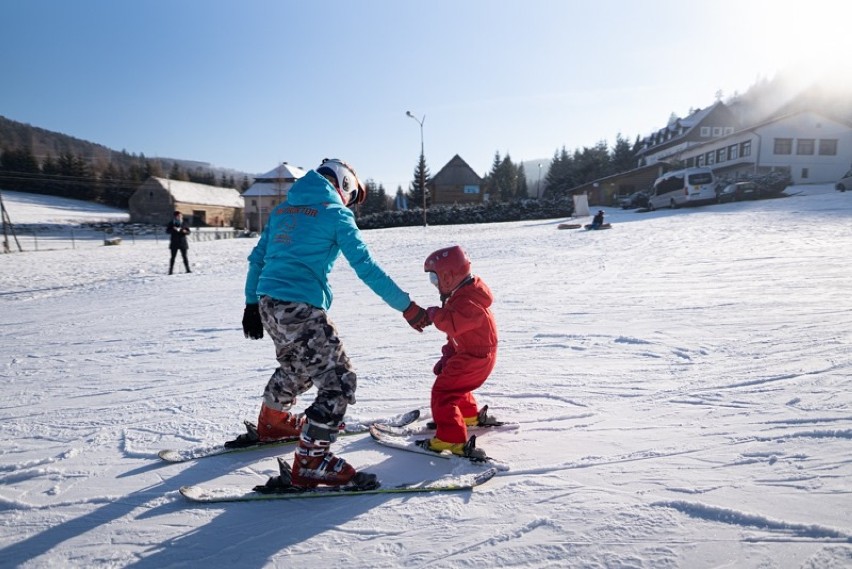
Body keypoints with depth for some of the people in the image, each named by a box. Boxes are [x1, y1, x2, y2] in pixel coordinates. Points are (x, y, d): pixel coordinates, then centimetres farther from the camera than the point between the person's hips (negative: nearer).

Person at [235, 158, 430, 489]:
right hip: (301, 308, -8)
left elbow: (257, 258, 19)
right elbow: (366, 267, -10)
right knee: (338, 381, -2)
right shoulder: (336, 214, -3)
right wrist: (407, 307, -8)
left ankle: (270, 424, 51)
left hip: (268, 303, 9)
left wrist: (252, 303, 26)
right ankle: (309, 465, -2)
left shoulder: (282, 210, 18)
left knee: (297, 366, 31)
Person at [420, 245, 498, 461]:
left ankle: (451, 439, -15)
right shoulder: (462, 296, 10)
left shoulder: (467, 302, -26)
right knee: (451, 383, 28)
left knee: (443, 391, -13)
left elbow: (451, 324, -42)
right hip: (471, 353, 11)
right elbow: (456, 330, 17)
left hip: (475, 358, -11)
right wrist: (446, 357, 15)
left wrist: (434, 313, -22)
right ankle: (471, 415, 46)